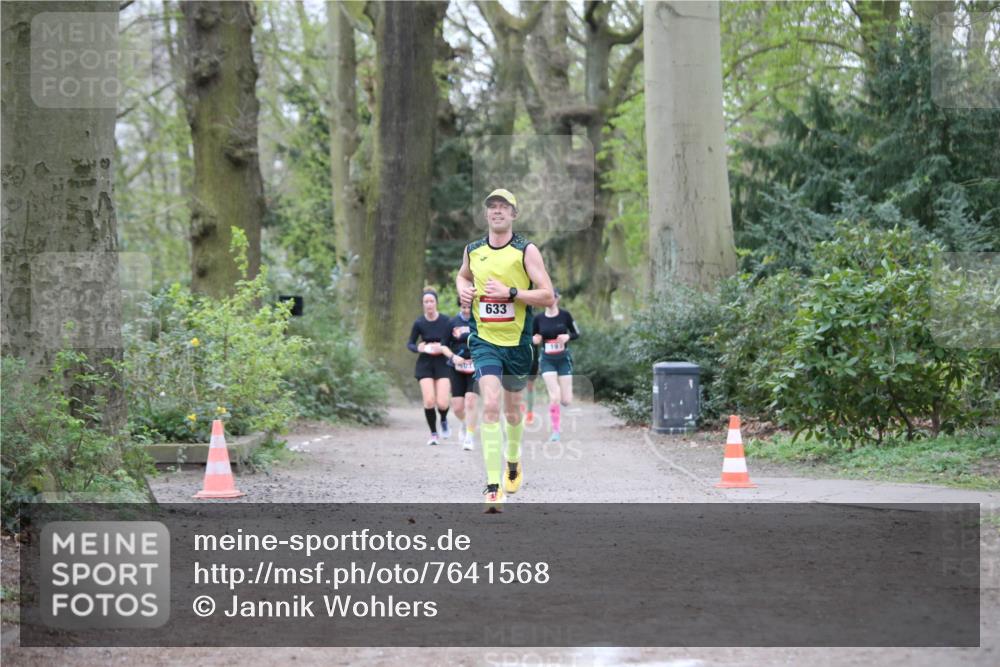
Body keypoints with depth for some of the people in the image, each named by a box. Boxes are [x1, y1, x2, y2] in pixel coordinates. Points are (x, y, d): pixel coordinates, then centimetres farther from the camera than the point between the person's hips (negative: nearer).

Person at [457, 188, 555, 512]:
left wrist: (510, 293, -20)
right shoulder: (472, 251, 5)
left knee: (512, 409, 16)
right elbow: (463, 275, 28)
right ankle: (492, 487, -23)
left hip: (517, 342, 0)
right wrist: (463, 289, 5)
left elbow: (547, 296, -10)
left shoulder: (526, 251, -6)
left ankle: (513, 461, 47)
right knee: (490, 406, -18)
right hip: (484, 340, 0)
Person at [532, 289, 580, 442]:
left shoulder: (565, 315, -4)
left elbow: (576, 334, 4)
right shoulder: (538, 318, -2)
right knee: (555, 397, -16)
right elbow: (532, 338, 9)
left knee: (566, 401, -3)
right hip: (547, 360, -1)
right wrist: (534, 340, -14)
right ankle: (555, 431, -1)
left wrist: (567, 337, -16)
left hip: (563, 359, 1)